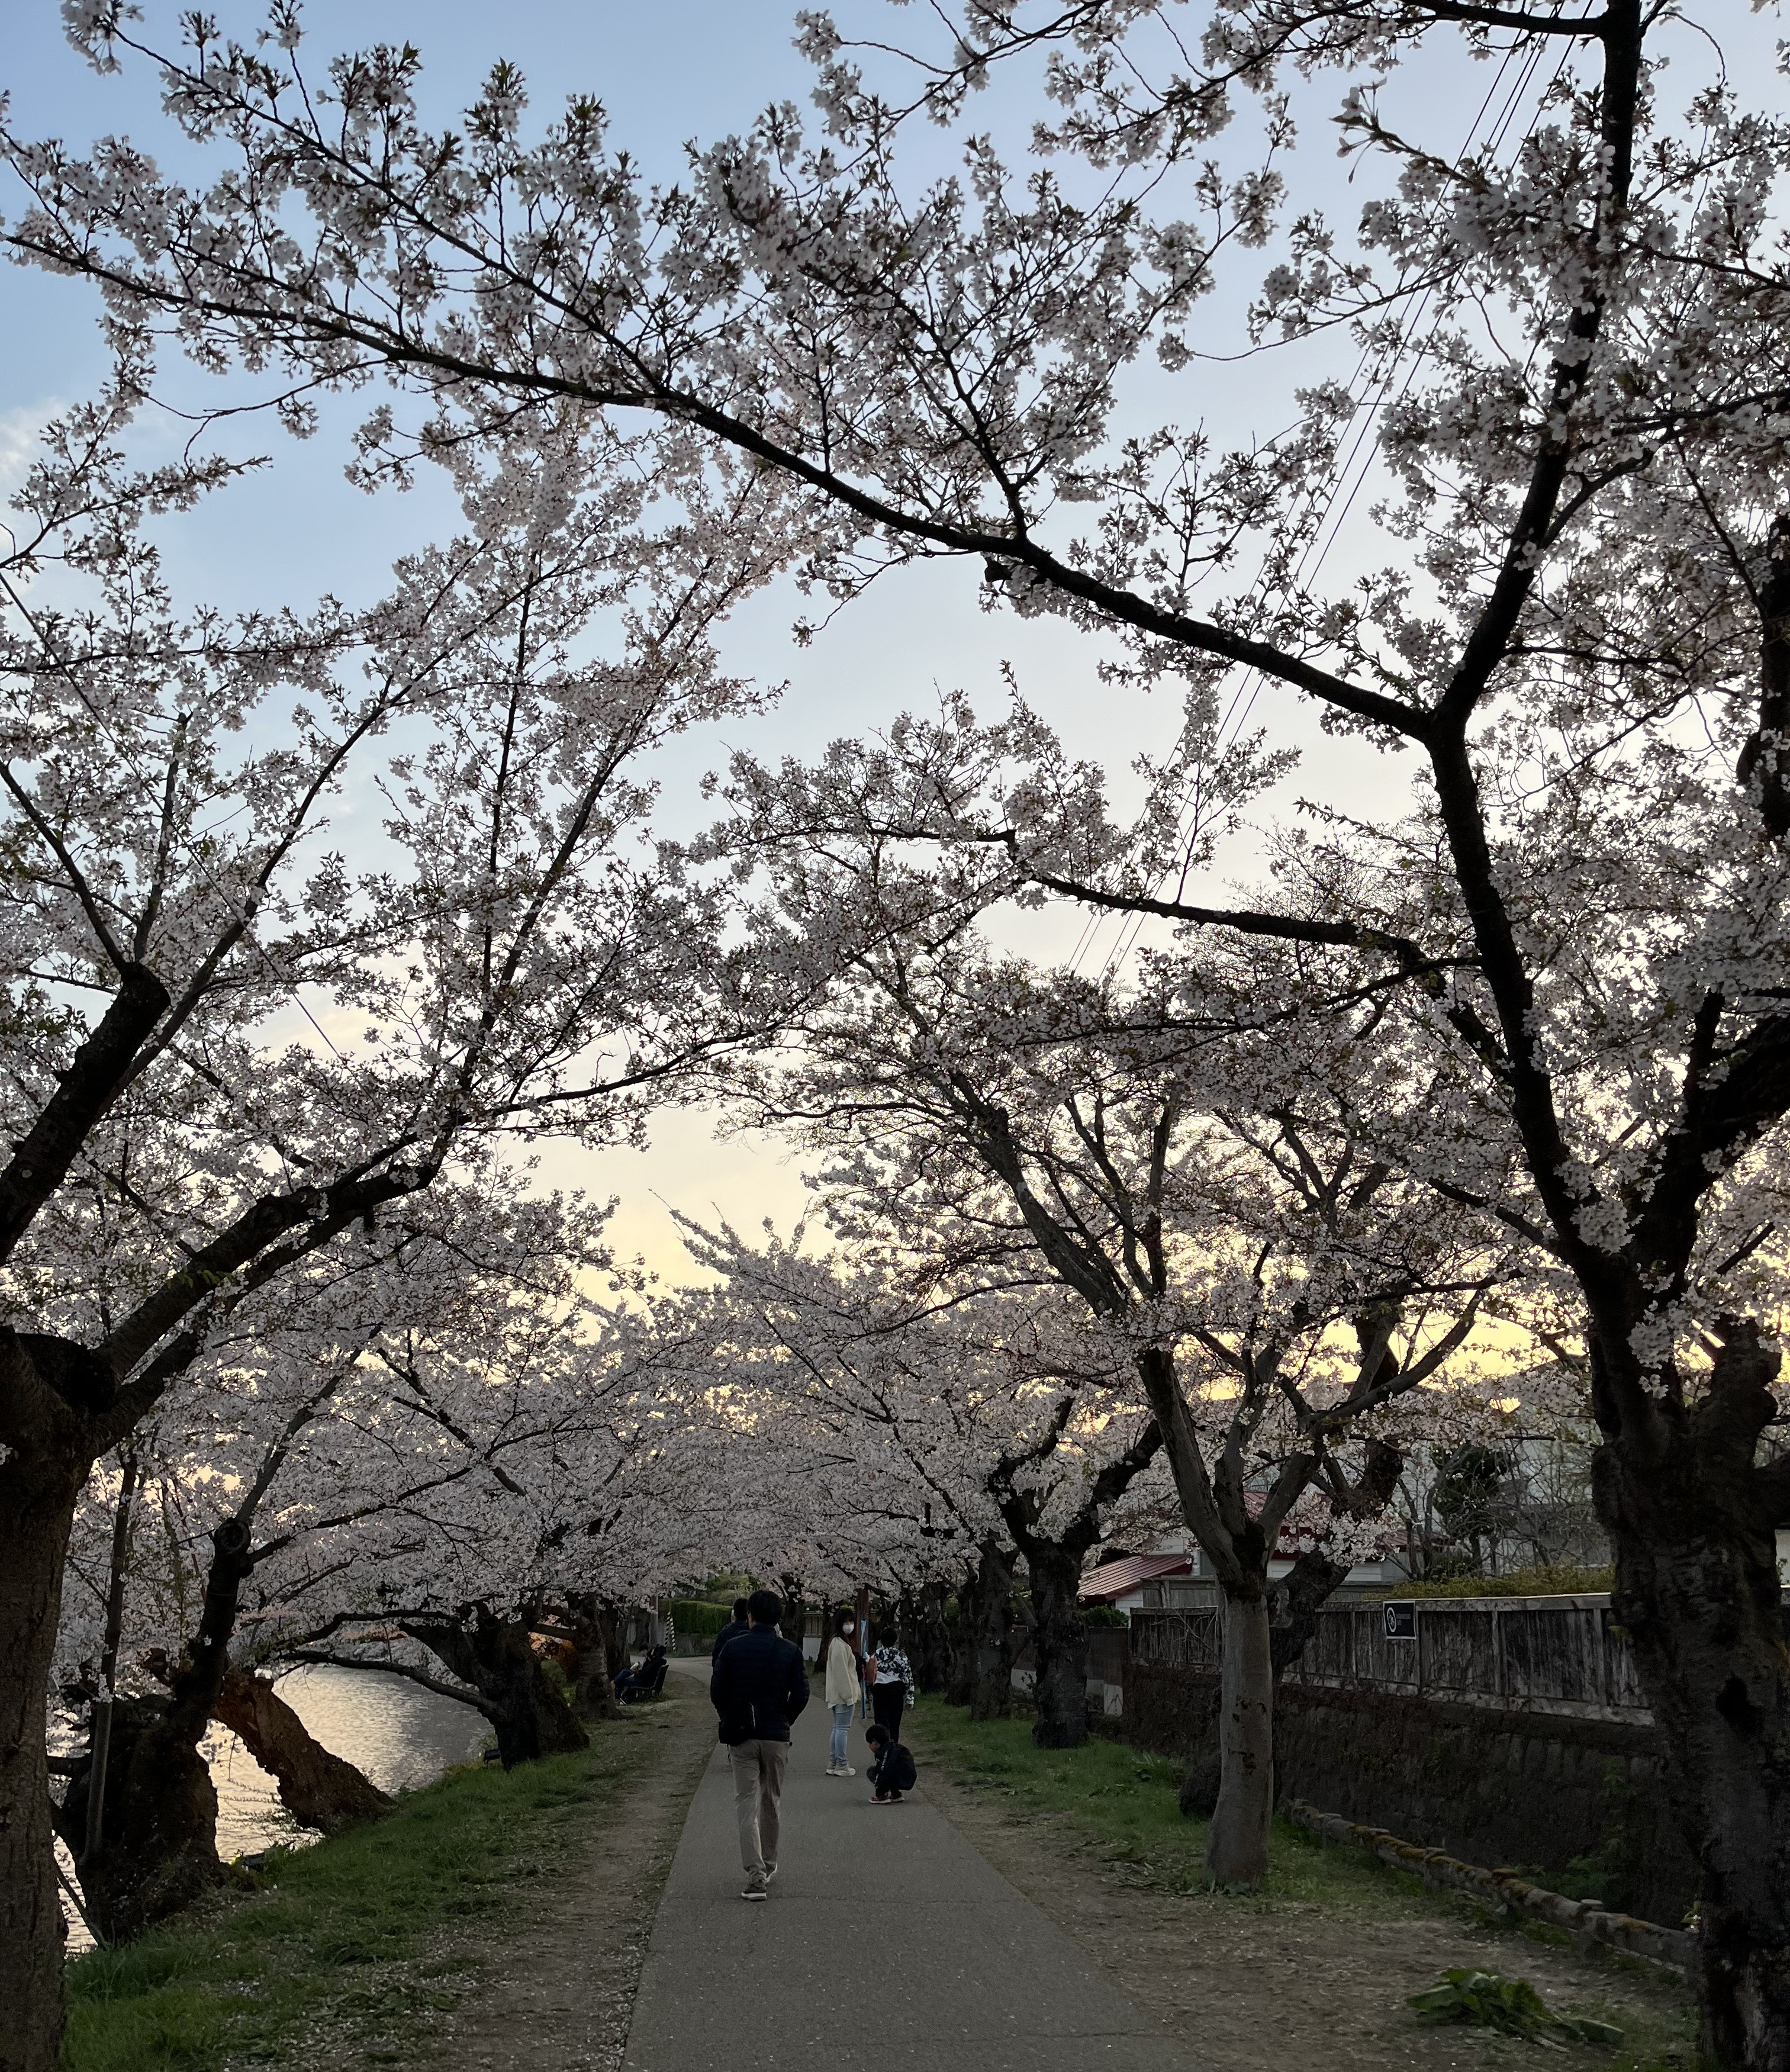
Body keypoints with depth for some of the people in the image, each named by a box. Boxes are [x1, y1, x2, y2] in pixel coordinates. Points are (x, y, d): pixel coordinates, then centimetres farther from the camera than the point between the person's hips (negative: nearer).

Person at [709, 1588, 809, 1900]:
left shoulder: (733, 1648, -4)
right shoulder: (790, 1651, -2)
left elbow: (716, 1692, -3)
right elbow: (801, 1695, -4)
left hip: (741, 1737, -1)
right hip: (777, 1737, 2)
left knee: (746, 1805, 0)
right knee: (770, 1803, 18)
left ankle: (756, 1875, -11)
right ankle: (768, 1866, 31)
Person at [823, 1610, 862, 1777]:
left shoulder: (844, 1642, 16)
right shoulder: (840, 1644, -17)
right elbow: (840, 1670, -21)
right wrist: (848, 1693, -20)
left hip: (837, 1694, 11)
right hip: (843, 1693, -11)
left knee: (838, 1728, 14)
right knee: (843, 1728, -5)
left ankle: (832, 1765, 18)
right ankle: (841, 1766, -1)